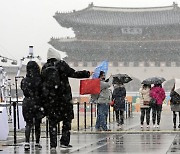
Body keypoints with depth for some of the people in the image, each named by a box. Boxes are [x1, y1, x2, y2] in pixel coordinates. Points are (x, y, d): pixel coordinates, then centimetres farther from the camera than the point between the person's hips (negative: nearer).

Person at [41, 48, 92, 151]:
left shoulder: (45, 68, 5)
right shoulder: (61, 64, -5)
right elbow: (74, 74, -6)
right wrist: (87, 74, 4)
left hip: (50, 99, 3)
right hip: (64, 96, -3)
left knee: (52, 121, 5)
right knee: (67, 119, 10)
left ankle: (53, 144, -1)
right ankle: (64, 142, 6)